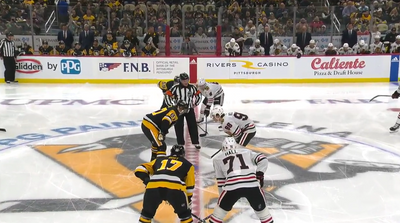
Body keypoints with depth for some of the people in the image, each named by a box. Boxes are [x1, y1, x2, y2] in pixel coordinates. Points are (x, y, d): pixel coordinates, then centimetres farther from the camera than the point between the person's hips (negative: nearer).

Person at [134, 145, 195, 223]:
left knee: (147, 214, 27)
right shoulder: (187, 164, 30)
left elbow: (140, 170, 26)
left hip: (153, 187, 2)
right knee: (185, 214, 22)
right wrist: (188, 204, 40)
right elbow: (189, 187, 31)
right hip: (175, 188, -2)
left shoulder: (159, 159, 34)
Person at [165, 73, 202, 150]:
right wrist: (172, 106, -15)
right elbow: (168, 96, -12)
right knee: (179, 127, 2)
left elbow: (198, 95, 8)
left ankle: (195, 142, 16)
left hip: (189, 109, 2)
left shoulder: (192, 87, -6)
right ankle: (180, 143, 14)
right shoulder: (175, 88, -15)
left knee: (193, 125, 5)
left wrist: (195, 103, -2)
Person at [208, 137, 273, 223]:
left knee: (222, 206, 25)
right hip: (252, 185, 1)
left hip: (232, 186, -1)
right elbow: (262, 159, 13)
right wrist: (260, 174, 18)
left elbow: (220, 180, 26)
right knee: (261, 208, 25)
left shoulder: (218, 159, 25)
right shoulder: (246, 152, 27)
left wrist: (222, 196, 34)